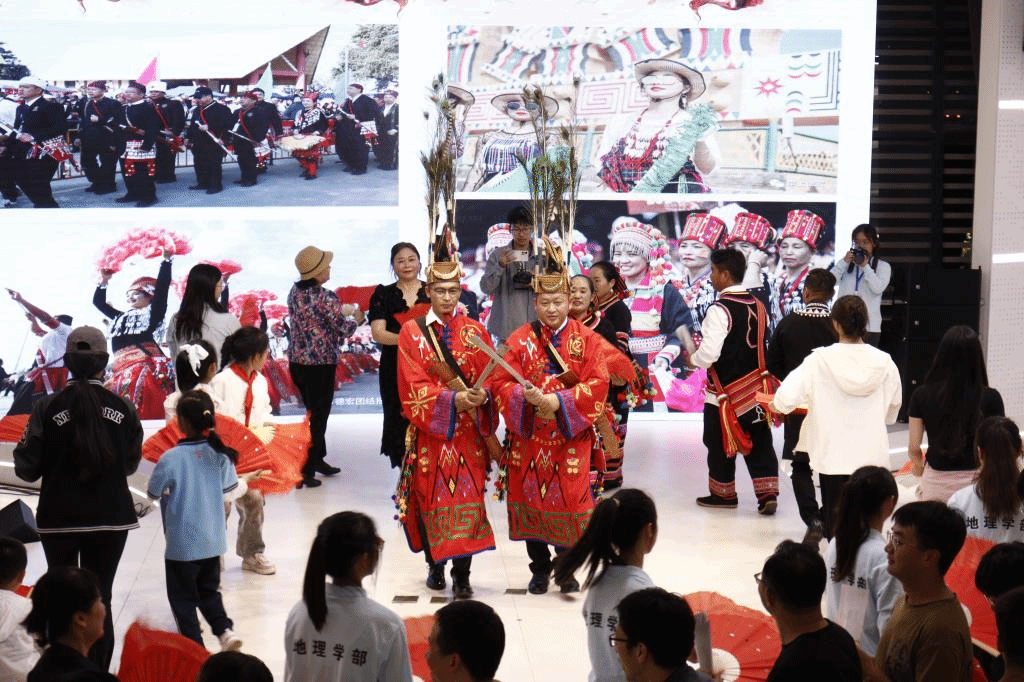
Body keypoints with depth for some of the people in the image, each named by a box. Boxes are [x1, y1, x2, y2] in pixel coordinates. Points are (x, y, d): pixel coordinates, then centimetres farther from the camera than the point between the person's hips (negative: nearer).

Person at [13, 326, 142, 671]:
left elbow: (27, 469, -6)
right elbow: (131, 464, 5)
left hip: (60, 519, -1)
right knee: (100, 601, 10)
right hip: (111, 519, 1)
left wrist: (20, 451, 15)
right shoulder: (123, 409, -6)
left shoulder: (48, 408, -11)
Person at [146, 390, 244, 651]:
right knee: (209, 591, 23)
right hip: (213, 541, 5)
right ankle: (225, 630, 7)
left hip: (182, 543, -4)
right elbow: (229, 486, 7)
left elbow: (153, 492, -7)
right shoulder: (220, 453, -8)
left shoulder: (170, 458, -20)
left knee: (183, 599, 10)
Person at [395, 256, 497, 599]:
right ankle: (435, 565, 21)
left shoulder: (475, 331, 7)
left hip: (469, 432, 1)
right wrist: (454, 399, -21)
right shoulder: (412, 332, 2)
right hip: (430, 430, -1)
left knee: (467, 497, -4)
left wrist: (480, 396, -20)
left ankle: (462, 574, 0)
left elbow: (490, 379, 3)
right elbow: (414, 387, -7)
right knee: (431, 497, 3)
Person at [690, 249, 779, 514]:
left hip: (724, 389, -6)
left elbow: (708, 354, -22)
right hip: (755, 387, 7)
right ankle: (768, 493, 2)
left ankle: (723, 493, 21)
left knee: (720, 443, 9)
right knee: (760, 443, 8)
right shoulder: (758, 306, 6)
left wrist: (693, 359, -2)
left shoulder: (719, 310, -18)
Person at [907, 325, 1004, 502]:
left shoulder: (922, 396, -7)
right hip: (976, 479, -1)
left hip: (936, 480, 1)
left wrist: (918, 465, 21)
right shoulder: (990, 399, -10)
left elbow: (913, 448, -2)